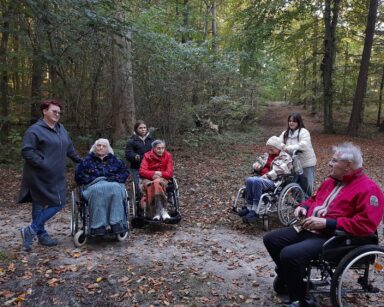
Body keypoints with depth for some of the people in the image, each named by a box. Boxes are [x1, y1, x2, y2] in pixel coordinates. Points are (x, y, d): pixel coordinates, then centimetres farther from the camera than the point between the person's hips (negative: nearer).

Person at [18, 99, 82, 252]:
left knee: (58, 203, 7)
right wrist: (43, 164, -21)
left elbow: (69, 148, 24)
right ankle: (31, 231, 12)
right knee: (39, 204, -1)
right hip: (39, 177, -8)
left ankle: (32, 231, 16)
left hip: (57, 177, 8)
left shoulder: (61, 129, 14)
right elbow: (27, 151, -17)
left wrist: (80, 160, 25)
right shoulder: (35, 130, -11)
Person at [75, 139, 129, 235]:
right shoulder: (87, 160, 19)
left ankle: (117, 223, -41)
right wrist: (92, 179, -7)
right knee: (98, 190, -38)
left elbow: (124, 171, 16)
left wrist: (115, 178, -2)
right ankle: (98, 225, -43)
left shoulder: (114, 160, 24)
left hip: (113, 184, 1)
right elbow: (78, 175, 8)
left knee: (115, 188, -36)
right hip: (94, 186, -1)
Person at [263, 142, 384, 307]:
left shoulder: (368, 189, -14)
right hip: (306, 229, 9)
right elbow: (314, 199, 30)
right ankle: (287, 277, 27)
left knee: (289, 254, -30)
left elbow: (366, 224, -24)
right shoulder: (331, 181, 14)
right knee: (270, 239, 6)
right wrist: (304, 207, 6)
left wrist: (327, 223, -24)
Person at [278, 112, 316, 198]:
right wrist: (282, 146, -22)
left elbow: (303, 146, -28)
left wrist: (288, 148, -27)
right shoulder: (285, 133, 7)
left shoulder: (304, 132, -14)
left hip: (306, 164, -6)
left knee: (306, 185, 1)